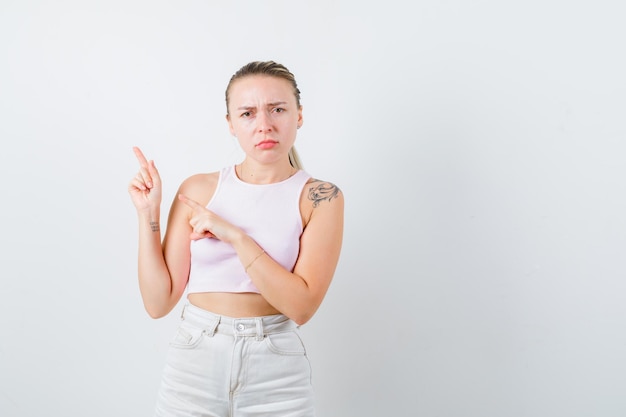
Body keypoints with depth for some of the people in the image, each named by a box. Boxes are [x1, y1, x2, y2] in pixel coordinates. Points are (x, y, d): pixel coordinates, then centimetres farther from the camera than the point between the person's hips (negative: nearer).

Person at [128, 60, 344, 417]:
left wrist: (234, 235, -19)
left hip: (276, 374, -1)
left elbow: (302, 305, -15)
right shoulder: (197, 191, -2)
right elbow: (159, 302, -2)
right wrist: (149, 214, -9)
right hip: (194, 364, 2)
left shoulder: (320, 198, -6)